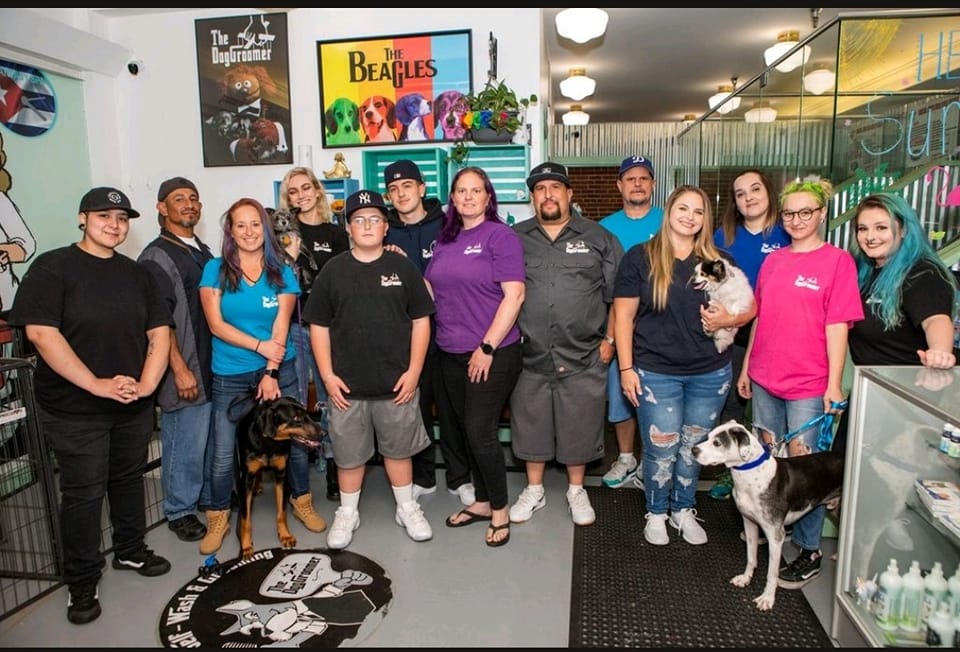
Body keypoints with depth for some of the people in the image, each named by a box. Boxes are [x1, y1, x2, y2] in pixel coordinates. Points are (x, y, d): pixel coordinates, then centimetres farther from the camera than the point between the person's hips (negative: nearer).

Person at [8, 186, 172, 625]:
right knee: (83, 493, 5)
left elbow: (159, 331, 5)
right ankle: (81, 582, 22)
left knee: (129, 480, 17)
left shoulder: (136, 274, 7)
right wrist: (96, 385, -21)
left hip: (134, 406, 5)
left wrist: (147, 383, -10)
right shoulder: (52, 267, -8)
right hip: (75, 409, -4)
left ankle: (131, 551, 37)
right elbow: (40, 332, -18)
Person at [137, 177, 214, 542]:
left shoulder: (203, 252, 15)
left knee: (207, 439, 15)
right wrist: (180, 369, -17)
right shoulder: (157, 258, -8)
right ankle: (179, 511, 19)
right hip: (185, 370, -7)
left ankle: (205, 496, 32)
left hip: (214, 365, 7)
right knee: (185, 443, 3)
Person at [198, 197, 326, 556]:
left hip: (280, 369, 1)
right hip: (230, 375, -1)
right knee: (223, 452, 2)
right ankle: (218, 518, 23)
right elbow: (216, 324, -7)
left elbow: (281, 326, -5)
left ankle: (302, 501, 29)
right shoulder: (215, 269, 0)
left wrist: (271, 373, -13)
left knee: (294, 439, 7)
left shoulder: (282, 273, 2)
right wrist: (259, 346, -14)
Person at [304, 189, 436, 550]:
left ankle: (407, 507, 33)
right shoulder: (333, 270, 2)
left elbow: (421, 321, 1)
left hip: (397, 382, 0)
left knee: (398, 448, 14)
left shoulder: (403, 267, 1)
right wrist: (327, 375, -3)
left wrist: (413, 371, -5)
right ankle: (347, 512, 32)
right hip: (347, 385, 1)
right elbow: (318, 326, 3)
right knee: (348, 452, 12)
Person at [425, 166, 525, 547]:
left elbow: (514, 295, -16)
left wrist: (488, 347, -18)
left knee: (480, 433, -4)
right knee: (467, 430, 15)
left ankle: (500, 509, 18)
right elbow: (429, 288, 19)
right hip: (452, 354, 7)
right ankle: (482, 502, 33)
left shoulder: (500, 235, -9)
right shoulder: (445, 240, 12)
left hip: (493, 353, -7)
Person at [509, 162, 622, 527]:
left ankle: (576, 491, 32)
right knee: (531, 424, 12)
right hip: (530, 357, 1)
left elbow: (618, 293, 5)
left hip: (584, 358, -1)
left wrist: (609, 338, -1)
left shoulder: (598, 237, 4)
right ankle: (534, 490, 32)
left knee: (580, 426, 10)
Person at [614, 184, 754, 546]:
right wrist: (626, 368, -8)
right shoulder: (640, 258, -4)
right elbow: (623, 316, -4)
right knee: (661, 449, 3)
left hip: (710, 373, 3)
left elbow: (749, 307, 12)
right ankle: (656, 513, 27)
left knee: (694, 446, 15)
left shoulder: (717, 262, 4)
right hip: (656, 373, -3)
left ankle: (684, 511, 35)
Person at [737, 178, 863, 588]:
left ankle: (809, 551, 16)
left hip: (809, 384, -5)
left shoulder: (837, 261, -6)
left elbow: (837, 326, -10)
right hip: (765, 379, 5)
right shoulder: (773, 260, 9)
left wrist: (834, 384, -12)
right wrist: (746, 367, 13)